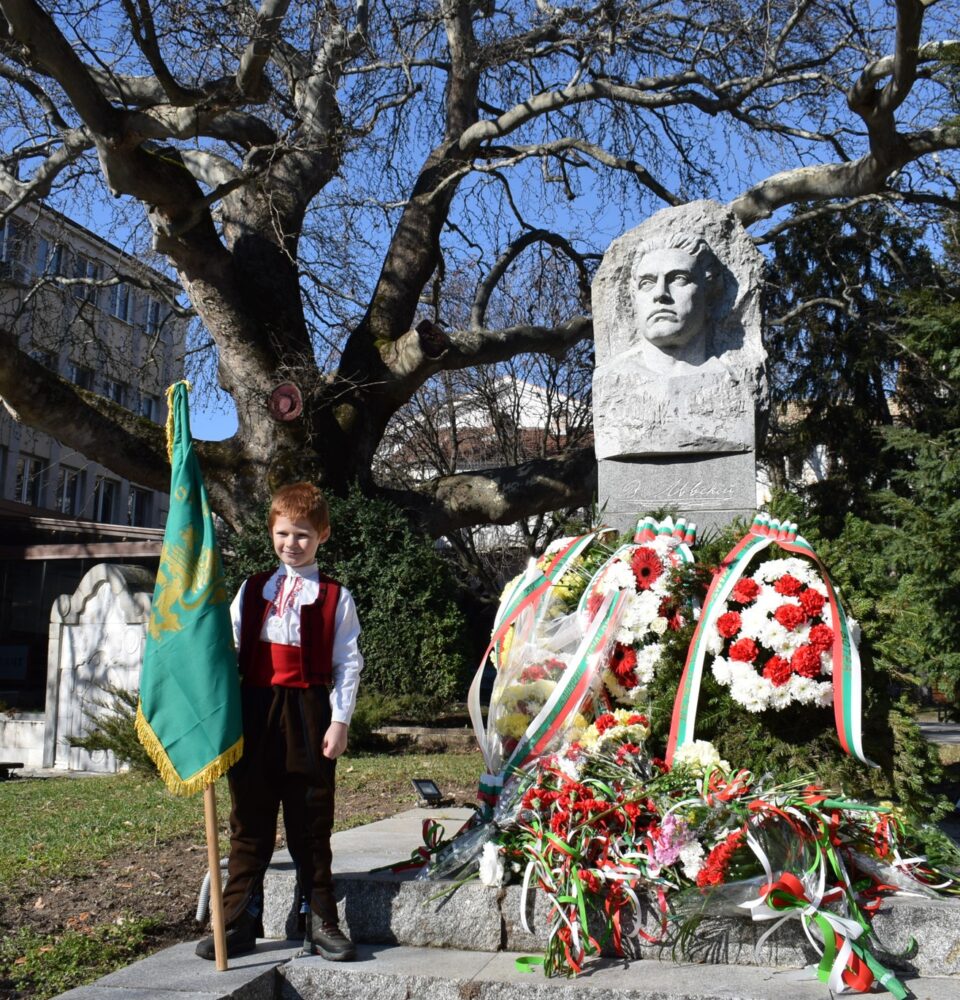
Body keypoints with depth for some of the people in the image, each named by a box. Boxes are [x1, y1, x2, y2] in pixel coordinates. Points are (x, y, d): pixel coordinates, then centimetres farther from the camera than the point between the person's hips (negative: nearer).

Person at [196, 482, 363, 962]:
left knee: (311, 823, 6)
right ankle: (239, 921, 16)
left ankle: (321, 922, 15)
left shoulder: (335, 597, 1)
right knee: (249, 821, 8)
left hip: (308, 715, -2)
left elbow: (348, 662, -2)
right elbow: (228, 648, 8)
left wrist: (340, 720, -8)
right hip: (255, 711, 2)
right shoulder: (252, 590, 10)